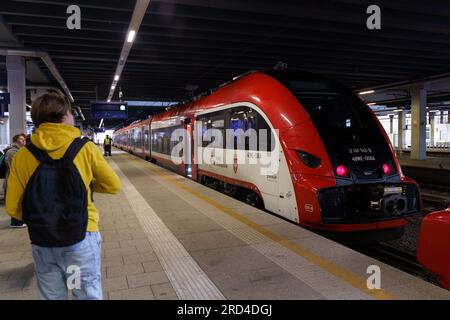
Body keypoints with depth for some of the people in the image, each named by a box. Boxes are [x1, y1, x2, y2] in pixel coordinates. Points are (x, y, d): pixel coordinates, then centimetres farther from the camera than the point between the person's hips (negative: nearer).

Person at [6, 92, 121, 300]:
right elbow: (113, 186, 0)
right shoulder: (86, 148, -10)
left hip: (41, 242, 3)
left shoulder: (22, 156, -5)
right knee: (88, 296, 12)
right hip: (82, 238, -2)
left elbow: (13, 208, -1)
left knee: (51, 297, 20)